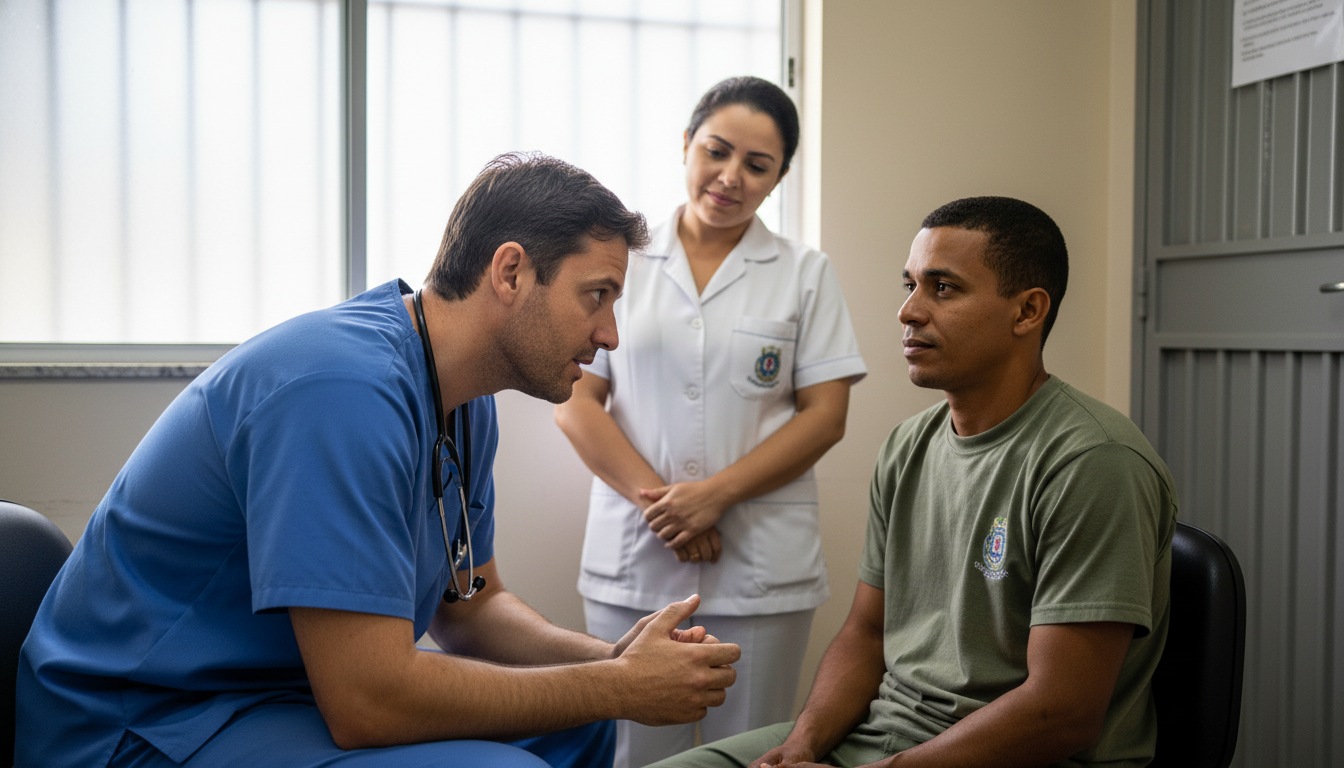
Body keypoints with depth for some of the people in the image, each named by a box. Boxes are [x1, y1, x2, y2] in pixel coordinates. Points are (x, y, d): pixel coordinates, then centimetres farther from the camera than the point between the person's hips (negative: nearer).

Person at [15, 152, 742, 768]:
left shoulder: (464, 404, 3)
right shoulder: (347, 389, -27)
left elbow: (469, 606, 11)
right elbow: (367, 701, -29)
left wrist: (614, 660, -7)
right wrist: (619, 687, -19)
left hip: (312, 688, 9)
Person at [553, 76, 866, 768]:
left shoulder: (805, 274, 5)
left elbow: (824, 415, -2)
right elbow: (575, 404, 1)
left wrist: (714, 494, -12)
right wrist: (656, 498, -11)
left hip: (762, 565, 0)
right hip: (633, 556, 1)